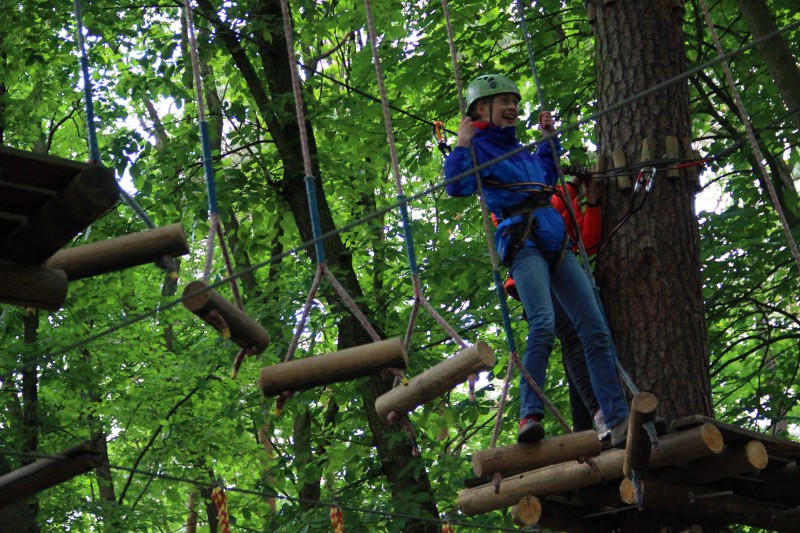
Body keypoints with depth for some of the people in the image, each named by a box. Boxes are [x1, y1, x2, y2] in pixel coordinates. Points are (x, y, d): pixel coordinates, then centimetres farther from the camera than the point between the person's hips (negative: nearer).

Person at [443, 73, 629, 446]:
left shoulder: (519, 149, 27)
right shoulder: (477, 147, 6)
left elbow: (549, 176, 46)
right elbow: (457, 186, -13)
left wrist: (548, 137, 40)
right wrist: (462, 145, -13)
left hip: (557, 243, 7)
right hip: (523, 243, -7)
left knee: (595, 330, -5)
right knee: (543, 324, -30)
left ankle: (618, 422, -9)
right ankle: (530, 416, -29)